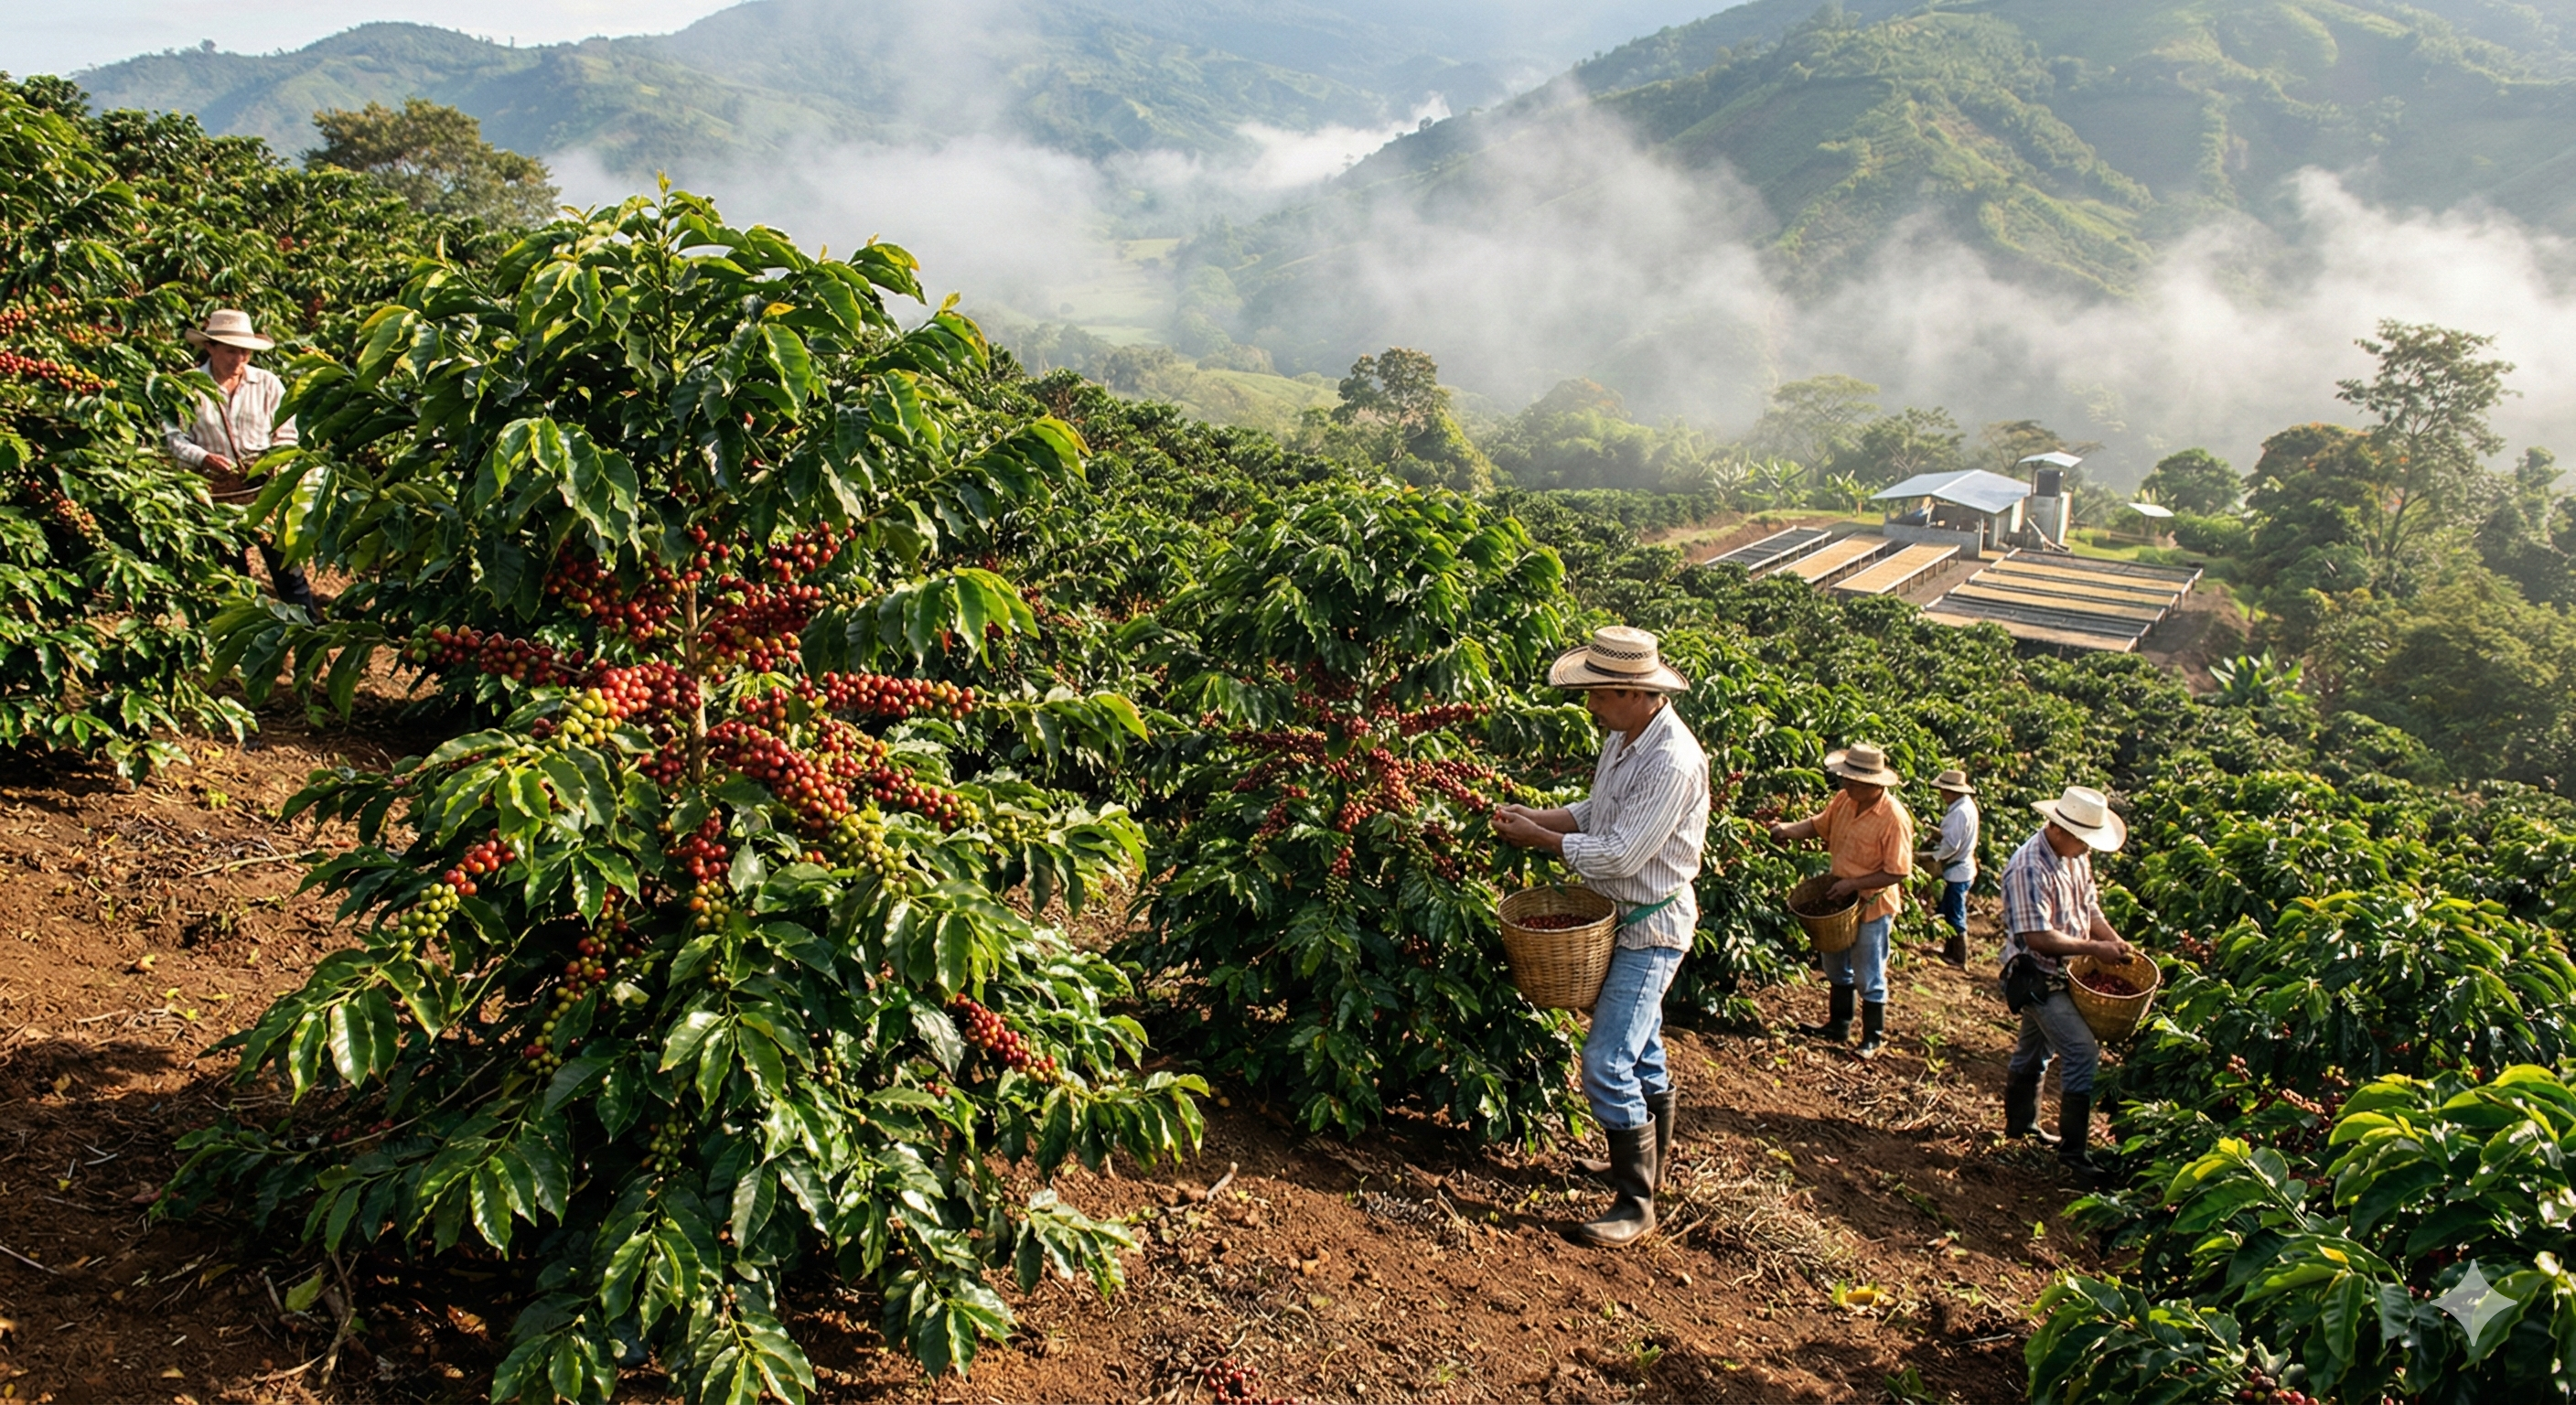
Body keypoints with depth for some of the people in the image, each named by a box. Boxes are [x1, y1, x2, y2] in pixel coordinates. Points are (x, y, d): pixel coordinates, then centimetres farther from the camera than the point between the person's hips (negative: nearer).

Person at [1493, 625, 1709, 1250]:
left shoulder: (1673, 763, -27)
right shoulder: (1622, 740, 4)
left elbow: (1618, 855, -27)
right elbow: (1598, 812, 15)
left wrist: (1537, 838, -16)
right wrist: (1535, 816, -1)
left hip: (1652, 928, -9)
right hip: (1621, 917, 9)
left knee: (1607, 1065, -11)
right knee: (1642, 1051, 22)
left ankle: (1635, 1205, -1)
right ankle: (1650, 1166, 38)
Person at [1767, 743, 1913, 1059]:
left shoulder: (1894, 818, -26)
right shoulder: (1844, 800, -8)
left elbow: (1897, 873, -23)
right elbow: (1819, 824, 8)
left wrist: (1853, 885, -26)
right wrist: (1790, 829, -12)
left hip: (1872, 906, -7)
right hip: (1839, 900, 7)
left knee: (1868, 976, 6)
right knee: (1836, 967, 22)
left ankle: (1874, 1037, 22)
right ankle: (1838, 1025, 39)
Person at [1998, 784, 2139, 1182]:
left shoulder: (2076, 857, 2)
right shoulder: (2029, 868, -27)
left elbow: (2089, 907, 13)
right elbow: (2038, 937, -29)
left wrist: (2115, 940, -4)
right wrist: (2095, 948, -23)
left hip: (2060, 974, 9)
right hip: (2037, 976, -9)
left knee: (2034, 1050, 23)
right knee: (2083, 1053, -13)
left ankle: (2020, 1123, 40)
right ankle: (2072, 1149, -6)